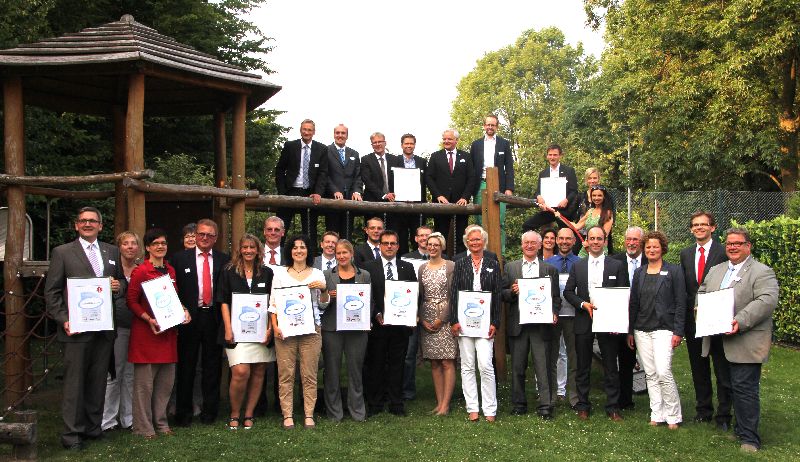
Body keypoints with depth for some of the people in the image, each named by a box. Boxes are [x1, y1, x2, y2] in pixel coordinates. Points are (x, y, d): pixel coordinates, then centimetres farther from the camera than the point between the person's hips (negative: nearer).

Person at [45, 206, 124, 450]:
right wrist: (63, 320, -11)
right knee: (74, 382, 1)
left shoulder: (112, 252, 13)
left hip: (104, 328, 4)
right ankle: (72, 432, 10)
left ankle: (93, 427, 23)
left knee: (98, 380, 11)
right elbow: (51, 292, -1)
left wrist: (119, 286, -3)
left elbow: (122, 282, 21)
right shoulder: (62, 252, 1)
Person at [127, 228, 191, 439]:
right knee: (144, 381, -1)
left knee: (166, 381, 11)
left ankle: (160, 422, 22)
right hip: (146, 332, -6)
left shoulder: (170, 270, 13)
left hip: (168, 331, 6)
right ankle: (143, 427, 10)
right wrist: (149, 319, -19)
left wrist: (184, 310, 3)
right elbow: (132, 301, -8)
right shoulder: (140, 271, -7)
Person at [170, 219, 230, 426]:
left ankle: (209, 410, 18)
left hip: (214, 318, 1)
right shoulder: (180, 258, 4)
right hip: (189, 317, -1)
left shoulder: (224, 260, 6)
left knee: (212, 366, 7)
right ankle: (183, 413, 17)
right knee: (186, 366, 6)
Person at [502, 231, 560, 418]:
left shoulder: (550, 269, 9)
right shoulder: (510, 267, 10)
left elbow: (556, 297, 7)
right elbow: (503, 295, 7)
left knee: (543, 367, -2)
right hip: (518, 325, 1)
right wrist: (512, 292, -13)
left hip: (541, 324, -1)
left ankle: (545, 406, 5)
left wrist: (554, 314, -10)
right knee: (517, 367, 8)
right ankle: (518, 404, 19)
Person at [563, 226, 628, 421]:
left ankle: (612, 407, 13)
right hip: (583, 323, 1)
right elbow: (568, 292, 7)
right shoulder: (577, 266, 8)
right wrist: (583, 304, -10)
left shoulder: (617, 266, 3)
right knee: (583, 367, 8)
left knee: (611, 367, 4)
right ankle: (583, 405, 18)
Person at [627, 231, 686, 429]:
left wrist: (678, 332, -9)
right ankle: (657, 415, 14)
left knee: (663, 372, -14)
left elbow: (680, 303, -3)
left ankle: (673, 416, 1)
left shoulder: (674, 271, -1)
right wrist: (630, 331, 9)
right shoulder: (639, 273, 11)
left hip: (663, 329, -5)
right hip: (642, 330, 5)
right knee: (650, 374, 6)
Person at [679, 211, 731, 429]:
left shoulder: (724, 252, -6)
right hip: (694, 318, 5)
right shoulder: (686, 254, 10)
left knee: (723, 370, 3)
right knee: (699, 368, 14)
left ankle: (723, 415, 14)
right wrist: (690, 307, 0)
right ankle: (703, 410, 26)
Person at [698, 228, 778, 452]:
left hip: (745, 344, -7)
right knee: (729, 387, 14)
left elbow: (767, 301, -17)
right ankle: (740, 427, 27)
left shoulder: (762, 272, -5)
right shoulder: (715, 270, 17)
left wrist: (741, 321, -27)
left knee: (744, 388, -6)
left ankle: (749, 438, 3)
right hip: (719, 341, 7)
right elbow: (701, 293, 21)